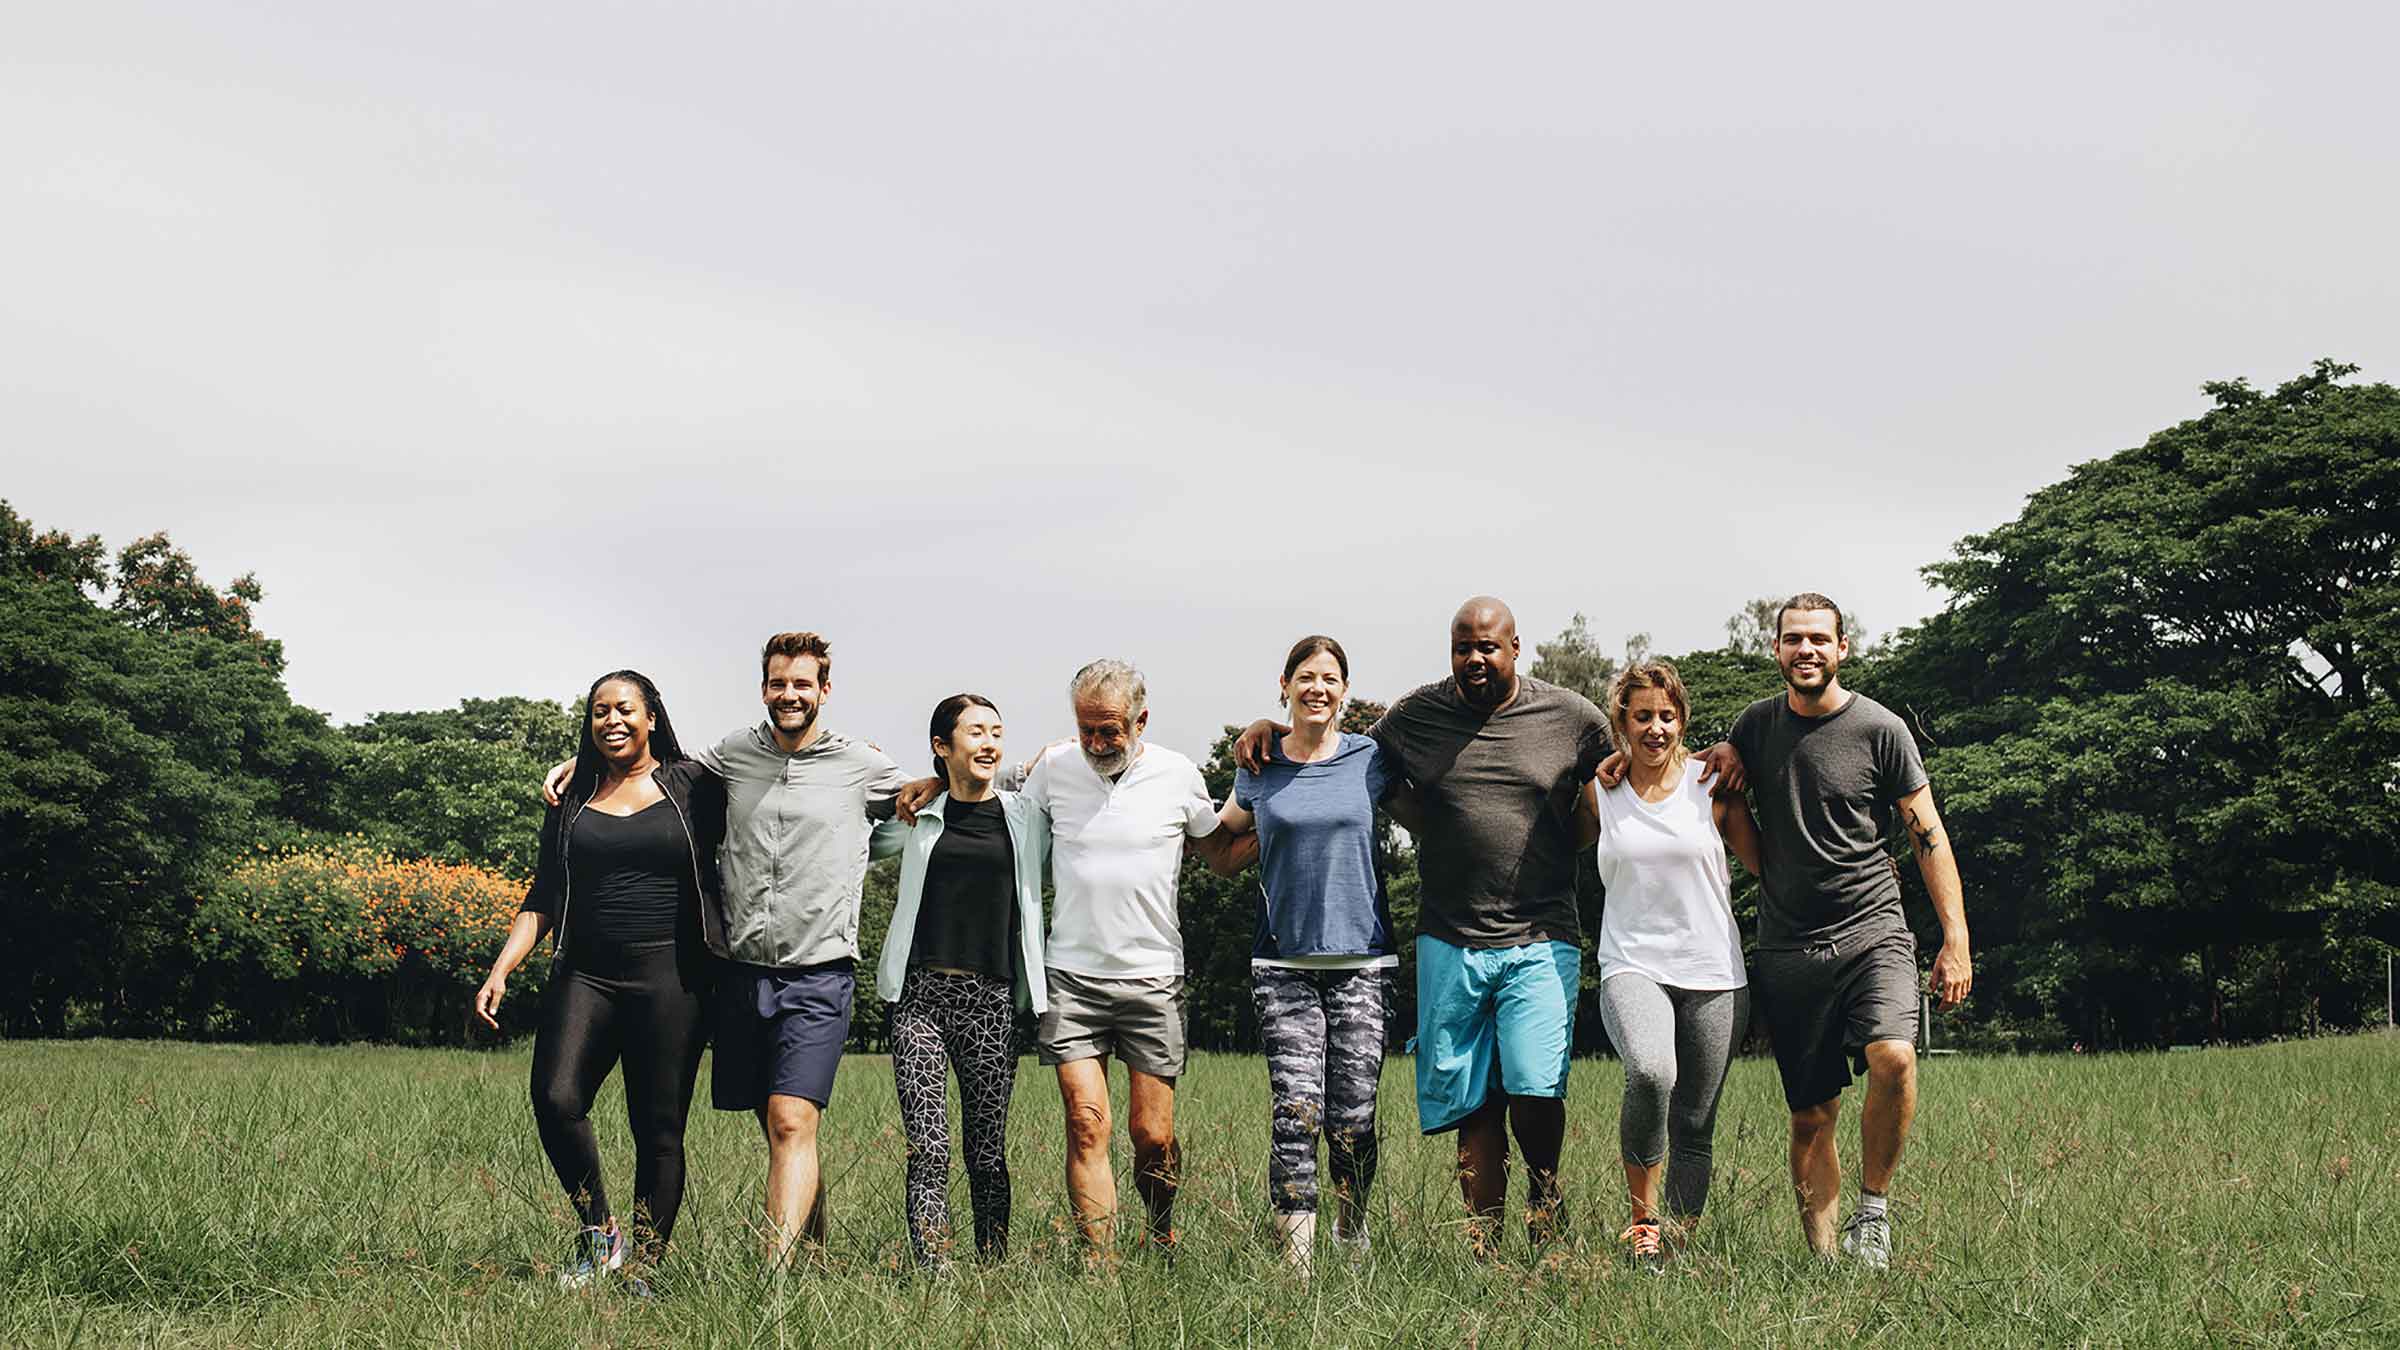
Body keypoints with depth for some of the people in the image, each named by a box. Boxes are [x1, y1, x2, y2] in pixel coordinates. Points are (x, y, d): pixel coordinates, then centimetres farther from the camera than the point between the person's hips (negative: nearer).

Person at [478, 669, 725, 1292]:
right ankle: (599, 1233, 3)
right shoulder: (572, 800, 15)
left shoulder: (692, 785, 6)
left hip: (669, 977, -2)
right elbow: (542, 900, 16)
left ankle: (643, 1270, 7)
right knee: (556, 1100, -17)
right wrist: (500, 971, 6)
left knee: (658, 1129, -2)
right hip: (585, 973, 2)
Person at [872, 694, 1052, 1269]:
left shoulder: (1026, 816, 9)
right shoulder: (921, 816, 11)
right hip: (921, 992, 0)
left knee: (987, 1155, 4)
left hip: (991, 999, 0)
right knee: (928, 1150, -11)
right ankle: (933, 1275, -14)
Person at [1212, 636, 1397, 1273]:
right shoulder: (1258, 767, 7)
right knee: (1296, 1113, -9)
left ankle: (1352, 1238, 23)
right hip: (1284, 963, 0)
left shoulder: (1370, 758, 4)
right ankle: (1296, 1262, -5)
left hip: (1361, 961, 0)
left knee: (1351, 1120, -1)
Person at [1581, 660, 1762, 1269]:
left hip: (1714, 975, 1)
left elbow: (1766, 865, 12)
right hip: (1633, 967, -1)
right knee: (1650, 1072, -30)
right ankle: (1642, 1223, -14)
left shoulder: (1711, 789, 4)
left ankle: (1681, 1243, 16)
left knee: (1695, 1127, 2)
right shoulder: (1599, 793, 6)